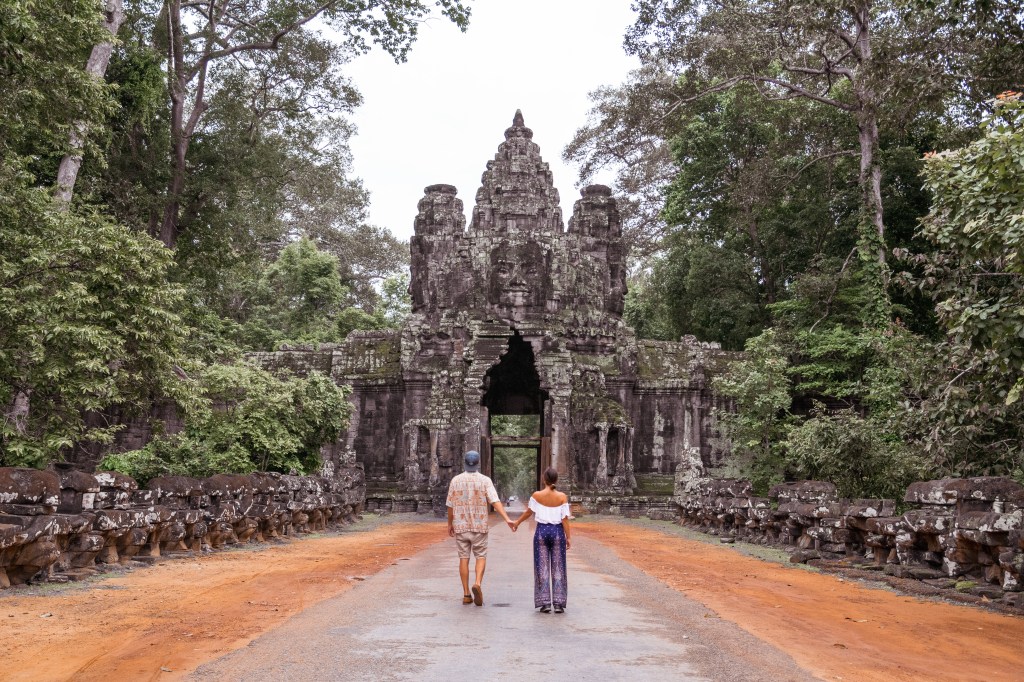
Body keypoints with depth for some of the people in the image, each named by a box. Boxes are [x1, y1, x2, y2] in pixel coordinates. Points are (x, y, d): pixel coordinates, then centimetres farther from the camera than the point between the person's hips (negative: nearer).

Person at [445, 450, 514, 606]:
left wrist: (450, 524, 17)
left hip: (460, 526, 2)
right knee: (481, 557, 8)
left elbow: (450, 505, 4)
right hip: (479, 526, -1)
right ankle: (477, 584, -17)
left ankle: (466, 595, 7)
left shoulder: (455, 480, -1)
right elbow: (495, 501, -19)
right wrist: (507, 519, -25)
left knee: (464, 558, 8)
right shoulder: (485, 480, -6)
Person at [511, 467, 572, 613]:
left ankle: (545, 603, 7)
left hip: (542, 531, 0)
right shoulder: (562, 497, -6)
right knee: (558, 568, 8)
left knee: (542, 568, 7)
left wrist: (517, 522, 24)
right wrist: (569, 537, 2)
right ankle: (558, 603, 8)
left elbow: (528, 512, 7)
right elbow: (565, 520, -6)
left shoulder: (537, 495, -6)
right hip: (557, 532, 0)